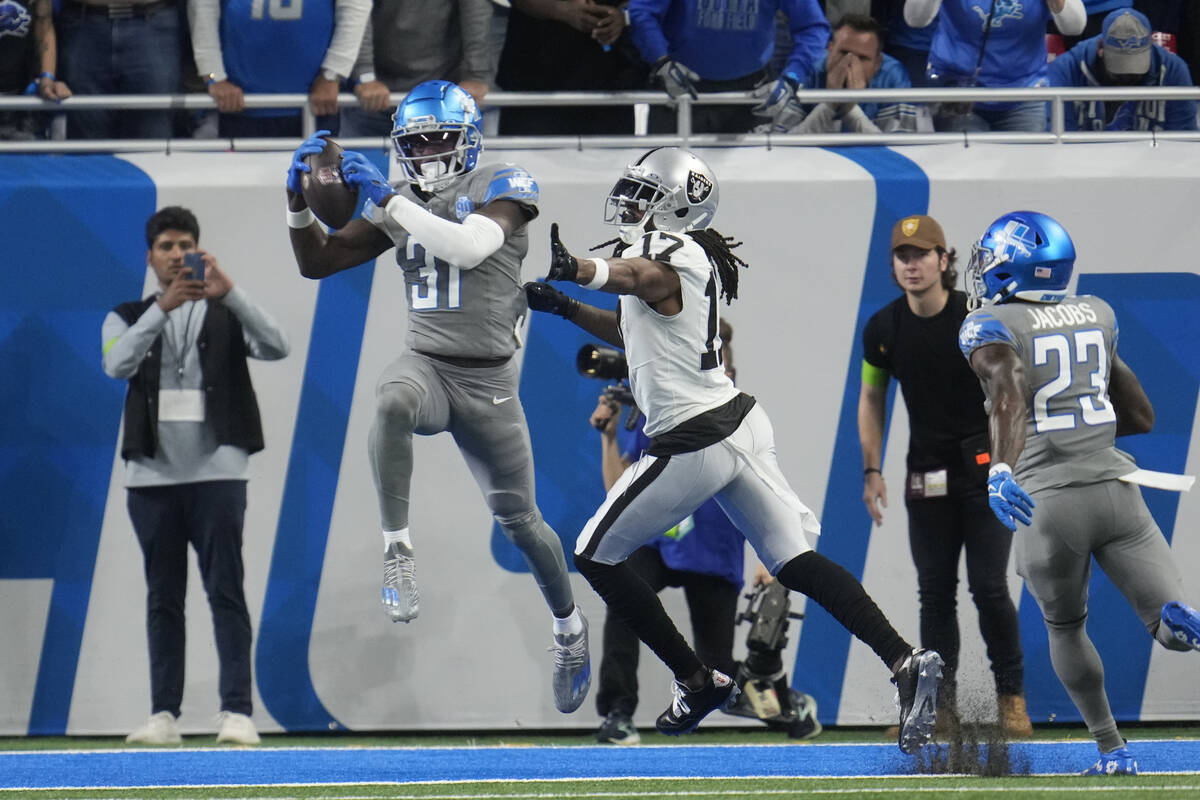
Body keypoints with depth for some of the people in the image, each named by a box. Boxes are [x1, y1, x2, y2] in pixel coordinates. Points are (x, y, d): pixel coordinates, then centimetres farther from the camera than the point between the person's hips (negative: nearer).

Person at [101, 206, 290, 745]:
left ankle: (238, 711, -12)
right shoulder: (128, 318, 12)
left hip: (217, 472, -2)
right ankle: (164, 715, 5)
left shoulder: (225, 315, 10)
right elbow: (117, 364, -10)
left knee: (226, 590, -8)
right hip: (153, 474, 2)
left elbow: (275, 347, -9)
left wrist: (229, 292, -22)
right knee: (163, 597, 4)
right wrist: (163, 307, -23)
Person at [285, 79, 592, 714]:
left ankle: (569, 629, 34)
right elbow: (317, 262, 12)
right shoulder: (401, 206, 9)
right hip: (426, 365, 2)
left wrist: (387, 198, -27)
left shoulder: (500, 188, -6)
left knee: (518, 520, 8)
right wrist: (298, 198, -5)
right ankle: (397, 553, -33)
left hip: (487, 379, -2)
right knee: (391, 403, -37)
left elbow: (470, 247, -27)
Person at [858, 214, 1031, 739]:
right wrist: (872, 470, 5)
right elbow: (871, 399, 13)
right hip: (926, 474, 3)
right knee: (935, 591, 4)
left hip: (985, 465, -3)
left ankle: (1012, 696, 5)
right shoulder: (883, 329, 0)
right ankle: (940, 706, 9)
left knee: (989, 586, -8)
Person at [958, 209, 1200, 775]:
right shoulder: (1096, 316, 16)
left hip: (1047, 501, -3)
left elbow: (1008, 397, -23)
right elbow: (1142, 418, 23)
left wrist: (1001, 468, -37)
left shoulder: (991, 328, -1)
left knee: (1065, 628, 23)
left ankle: (1111, 749, 22)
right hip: (1115, 489, 3)